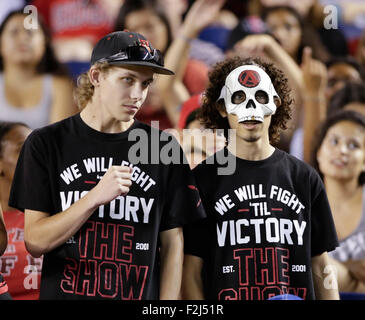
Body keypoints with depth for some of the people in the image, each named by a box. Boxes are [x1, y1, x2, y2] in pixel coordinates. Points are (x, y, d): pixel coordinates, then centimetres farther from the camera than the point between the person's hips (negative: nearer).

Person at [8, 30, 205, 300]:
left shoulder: (163, 147, 2)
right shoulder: (47, 144, -1)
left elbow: (172, 243, 3)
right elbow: (35, 242, -6)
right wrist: (95, 197, -17)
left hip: (141, 296, 1)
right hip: (63, 293, -1)